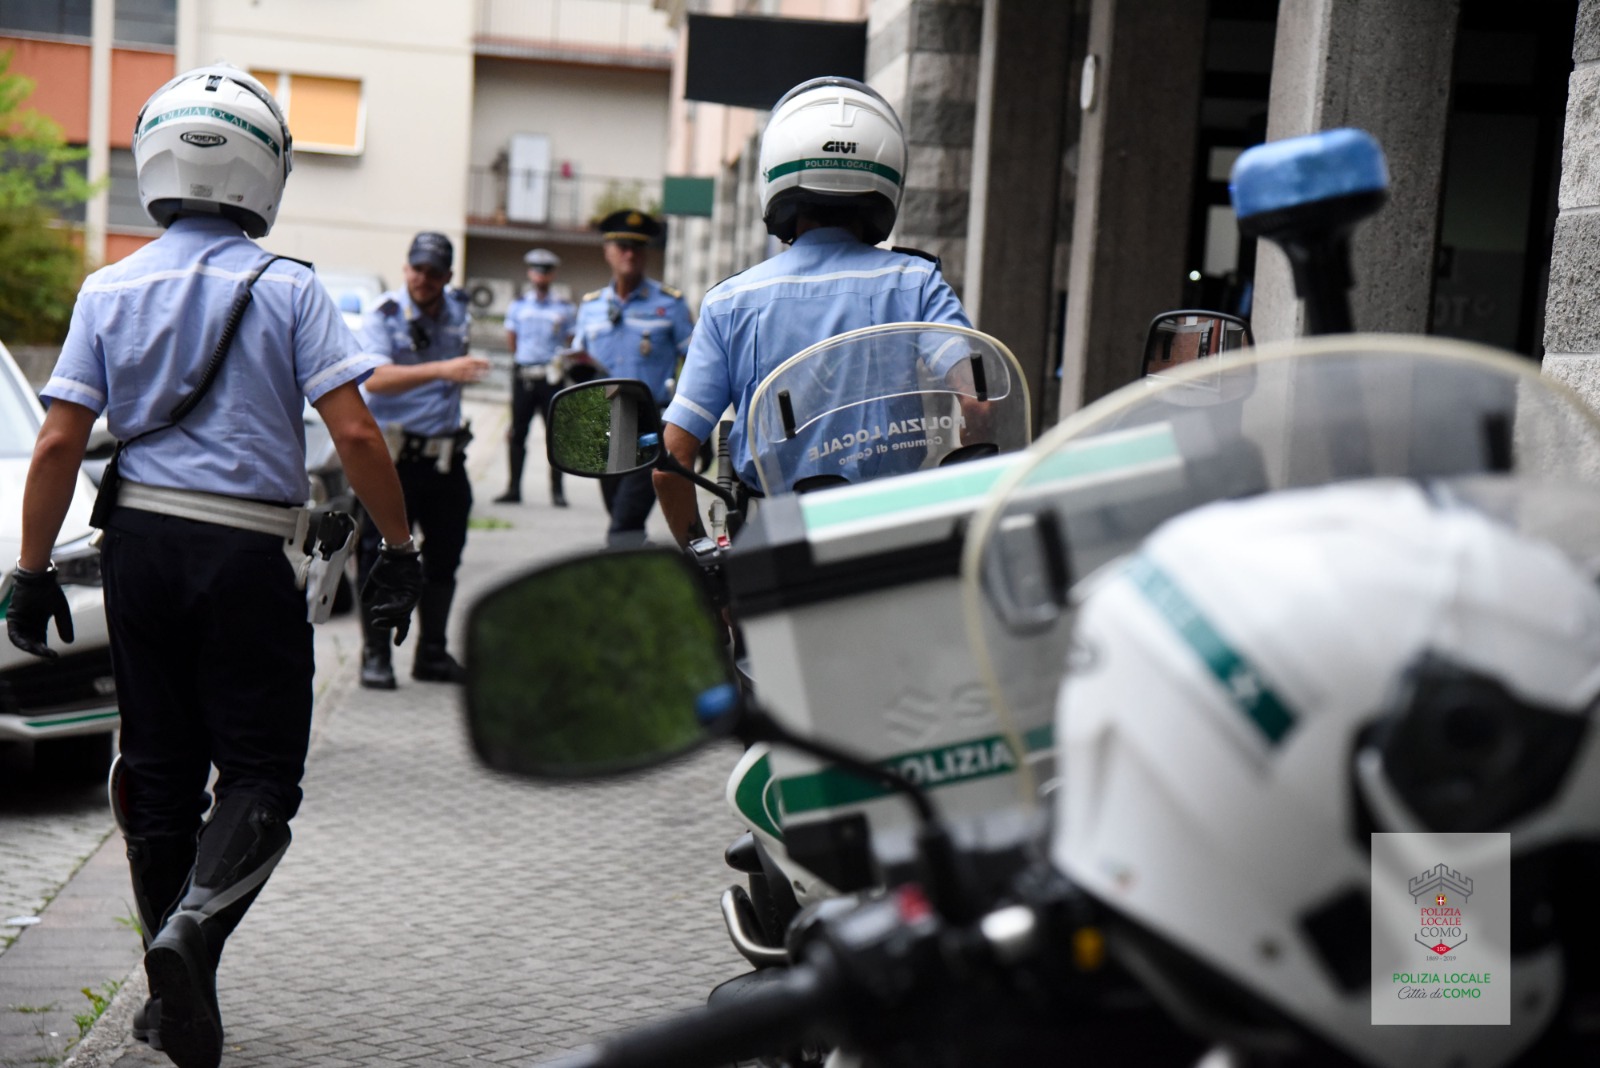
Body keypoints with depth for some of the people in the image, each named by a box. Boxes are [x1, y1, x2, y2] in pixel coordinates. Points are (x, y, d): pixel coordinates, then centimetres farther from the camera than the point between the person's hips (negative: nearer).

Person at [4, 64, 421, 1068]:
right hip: (248, 552, -4)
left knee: (159, 768, 13)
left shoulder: (110, 290, 3)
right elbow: (355, 432, -11)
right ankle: (197, 920, -20)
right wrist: (399, 548, -1)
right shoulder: (289, 288, -6)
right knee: (261, 771, 5)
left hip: (140, 542, 4)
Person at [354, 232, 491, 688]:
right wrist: (441, 370, -37)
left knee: (444, 556, 11)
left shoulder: (458, 310, 6)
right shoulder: (383, 316, -10)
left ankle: (432, 654, 23)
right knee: (382, 559, -3)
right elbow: (374, 380, -27)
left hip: (445, 456, 6)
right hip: (391, 456, -5)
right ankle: (375, 655, 7)